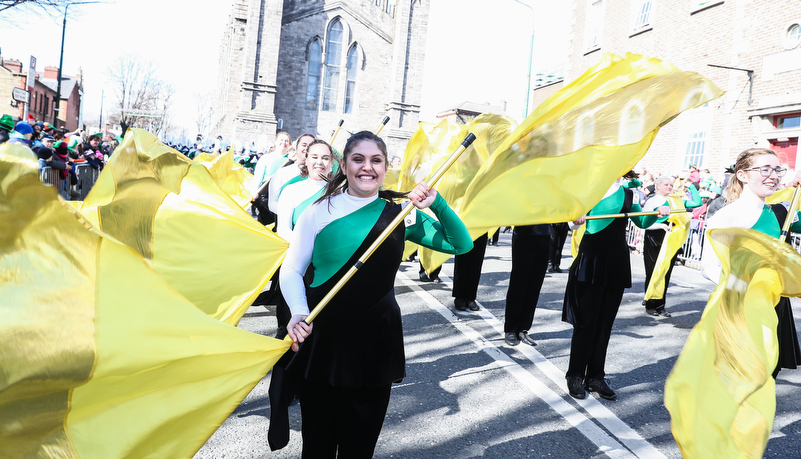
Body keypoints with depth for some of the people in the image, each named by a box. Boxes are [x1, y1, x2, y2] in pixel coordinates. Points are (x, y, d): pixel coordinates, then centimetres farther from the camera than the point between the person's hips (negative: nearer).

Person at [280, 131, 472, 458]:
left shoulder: (402, 215, 2)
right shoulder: (320, 212, -3)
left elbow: (461, 244, 0)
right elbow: (291, 270, -2)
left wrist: (437, 203, -13)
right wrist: (299, 313, -19)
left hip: (377, 340, 2)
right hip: (322, 336, -1)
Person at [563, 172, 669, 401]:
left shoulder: (627, 195, 10)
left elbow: (642, 222, 10)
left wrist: (658, 212, -9)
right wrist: (575, 219, -32)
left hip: (616, 265, 4)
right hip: (590, 262, -4)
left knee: (605, 322, 8)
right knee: (586, 322, -2)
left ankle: (595, 377, 17)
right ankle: (575, 376, 10)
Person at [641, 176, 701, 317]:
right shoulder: (651, 201, -3)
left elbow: (697, 202, 11)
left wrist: (691, 186, 10)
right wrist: (661, 225, -22)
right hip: (654, 243, -4)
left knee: (666, 274, 5)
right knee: (652, 273, 0)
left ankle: (660, 305, 13)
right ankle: (650, 305, 11)